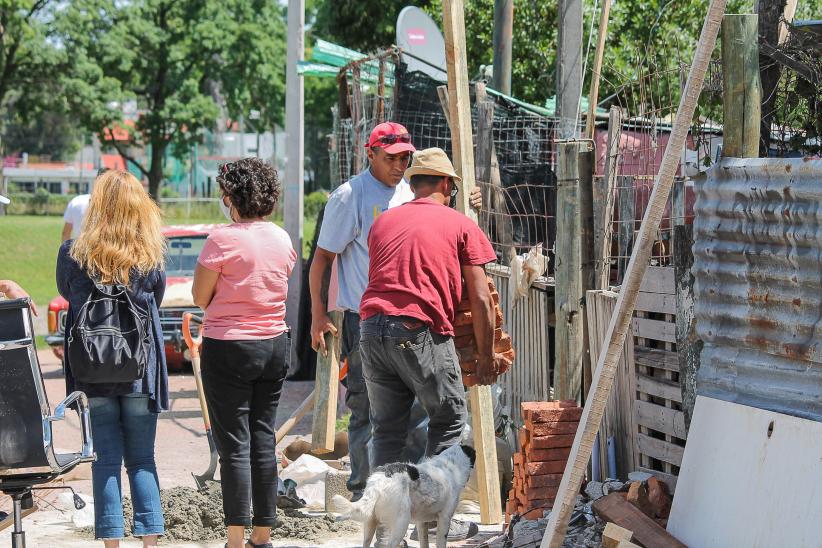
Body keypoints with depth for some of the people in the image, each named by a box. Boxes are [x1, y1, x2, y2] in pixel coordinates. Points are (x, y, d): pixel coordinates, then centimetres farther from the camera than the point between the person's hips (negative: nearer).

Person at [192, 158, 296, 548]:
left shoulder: (224, 239, -14)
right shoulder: (282, 239, 6)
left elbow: (201, 298, -7)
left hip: (229, 346, -6)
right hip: (275, 345, 6)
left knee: (234, 446, -3)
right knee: (263, 441, 12)